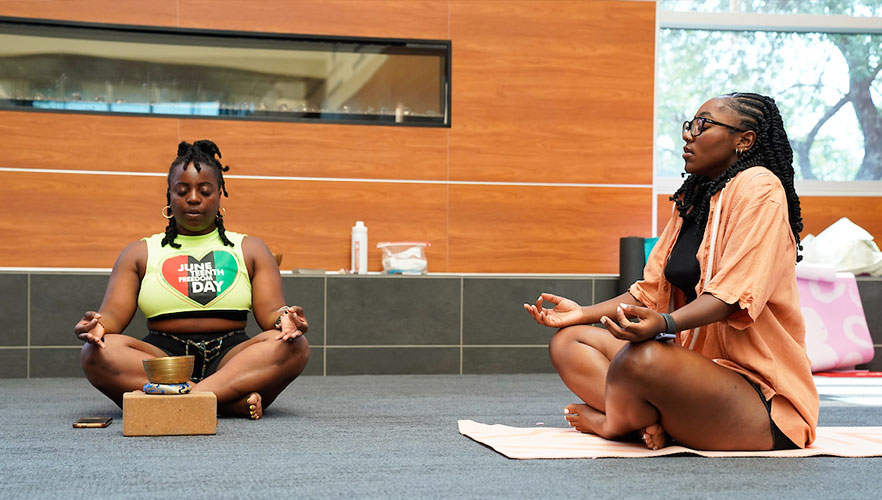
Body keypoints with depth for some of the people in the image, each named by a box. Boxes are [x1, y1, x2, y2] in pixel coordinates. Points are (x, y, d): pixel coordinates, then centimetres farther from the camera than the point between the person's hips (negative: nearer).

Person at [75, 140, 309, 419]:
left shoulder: (249, 249, 18)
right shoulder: (140, 254, 18)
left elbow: (269, 312, 7)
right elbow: (114, 315, 7)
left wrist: (284, 319, -19)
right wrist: (96, 325, -18)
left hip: (230, 357, 0)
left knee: (293, 345, -30)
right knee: (97, 352, -31)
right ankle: (232, 401, -39)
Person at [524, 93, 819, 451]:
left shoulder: (758, 186, -10)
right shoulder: (692, 199, 18)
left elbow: (734, 292, -22)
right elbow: (652, 289, 18)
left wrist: (665, 324, -38)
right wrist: (584, 313, 7)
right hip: (696, 362, 9)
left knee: (643, 357, -36)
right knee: (567, 341, 3)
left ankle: (611, 422, -3)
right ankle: (649, 422, -18)